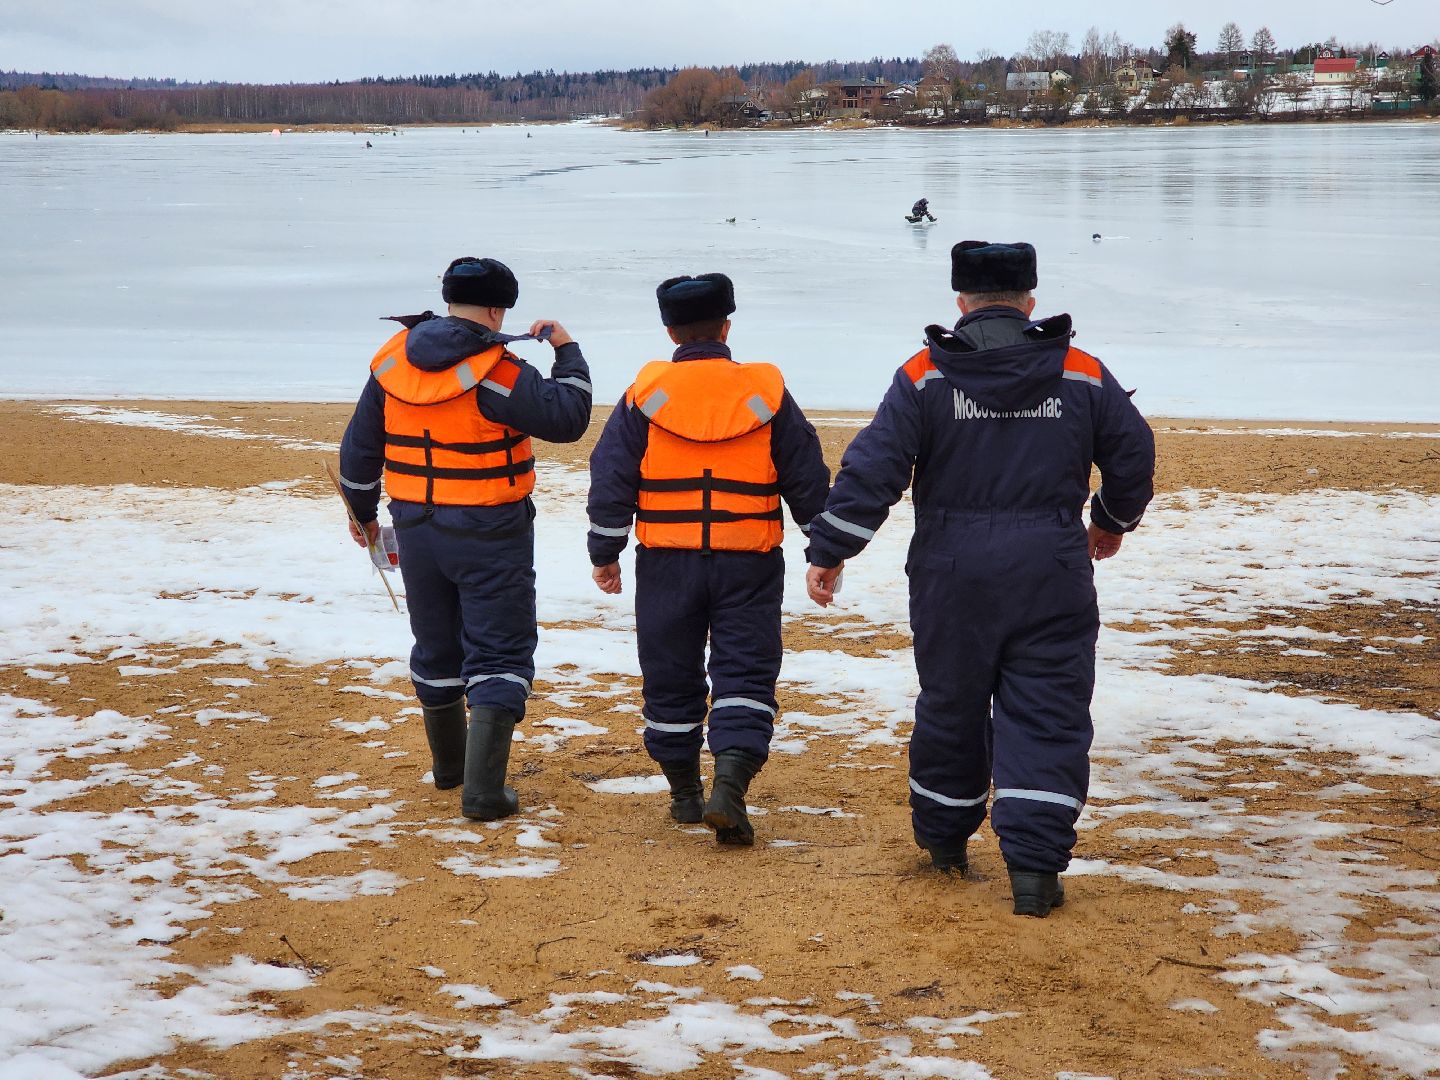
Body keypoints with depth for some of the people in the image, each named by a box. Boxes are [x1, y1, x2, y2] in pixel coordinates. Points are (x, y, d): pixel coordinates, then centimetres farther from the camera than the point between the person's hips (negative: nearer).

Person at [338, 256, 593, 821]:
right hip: (489, 536, -6)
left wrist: (362, 511, 23)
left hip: (416, 528, 6)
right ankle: (482, 788, -9)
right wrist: (567, 352, 3)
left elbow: (360, 447, 9)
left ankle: (449, 764, 40)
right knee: (499, 654, 1)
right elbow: (567, 417, -11)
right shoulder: (497, 373, -18)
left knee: (436, 647, 22)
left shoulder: (393, 362, 1)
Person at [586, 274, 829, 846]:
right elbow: (807, 478, 4)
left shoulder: (644, 395, -2)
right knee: (744, 675, 2)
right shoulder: (767, 393, -1)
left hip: (667, 563, 1)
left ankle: (684, 793, 23)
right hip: (749, 563, -1)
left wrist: (605, 553, 9)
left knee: (670, 676, 13)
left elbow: (611, 479, -1)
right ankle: (729, 788, -15)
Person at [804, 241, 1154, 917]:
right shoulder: (1083, 376, 3)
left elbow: (873, 469, -8)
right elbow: (1134, 455, 10)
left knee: (950, 705, 16)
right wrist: (1112, 522, 29)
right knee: (1046, 715, 2)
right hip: (1051, 574, 0)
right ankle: (1033, 865, -6)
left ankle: (943, 838, 32)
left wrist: (829, 551, -1)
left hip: (953, 575, 0)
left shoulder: (924, 376, -3)